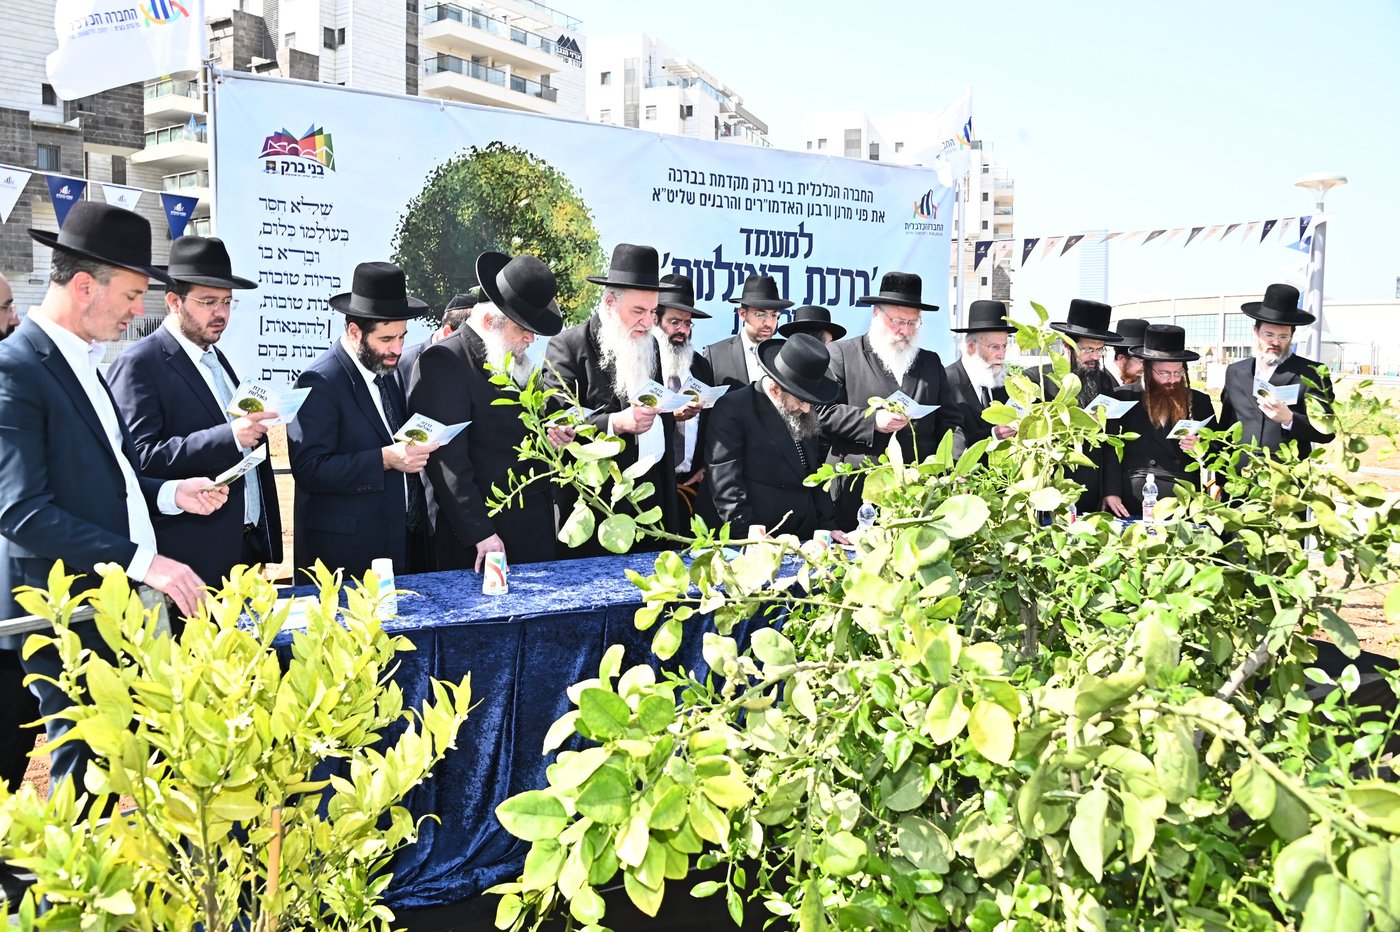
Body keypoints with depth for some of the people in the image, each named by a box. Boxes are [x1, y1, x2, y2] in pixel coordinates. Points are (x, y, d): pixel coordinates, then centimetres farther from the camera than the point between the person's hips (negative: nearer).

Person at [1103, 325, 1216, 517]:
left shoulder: (1200, 402, 8)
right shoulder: (1125, 399, 0)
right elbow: (1110, 450, -6)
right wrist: (1111, 492, -16)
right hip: (1133, 502, -2)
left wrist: (1200, 449, -10)